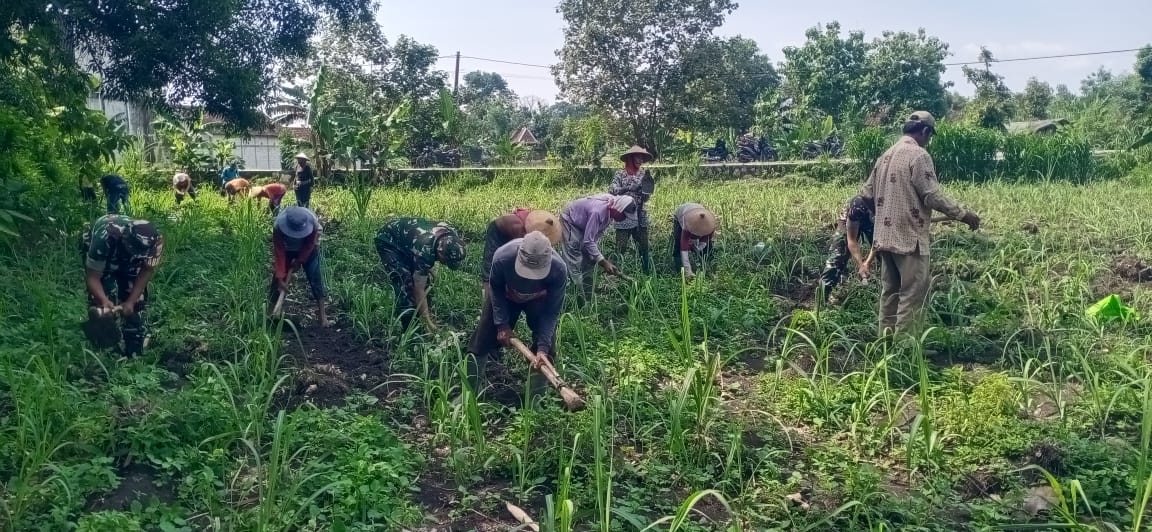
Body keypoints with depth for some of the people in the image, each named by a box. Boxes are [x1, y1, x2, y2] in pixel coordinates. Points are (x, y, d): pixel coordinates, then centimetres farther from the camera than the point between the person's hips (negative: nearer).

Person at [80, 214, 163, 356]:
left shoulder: (155, 241, -36)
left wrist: (131, 301, -27)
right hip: (99, 256, -2)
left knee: (138, 302, -6)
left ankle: (136, 353, 9)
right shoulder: (105, 238, -44)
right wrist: (104, 301, -51)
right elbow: (93, 276, -35)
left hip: (129, 263, 3)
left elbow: (147, 270, -20)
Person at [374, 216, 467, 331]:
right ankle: (409, 329, -9)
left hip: (406, 238, 8)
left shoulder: (452, 237, -21)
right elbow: (418, 289, -31)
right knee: (406, 284, -17)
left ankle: (429, 314, 13)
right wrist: (427, 321, -25)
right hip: (388, 241, -7)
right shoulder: (425, 249, -40)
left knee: (426, 279, -1)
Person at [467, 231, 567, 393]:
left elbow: (552, 311, -27)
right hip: (506, 296, 0)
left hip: (540, 301, 0)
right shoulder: (502, 258, -41)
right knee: (485, 336, 0)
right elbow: (497, 292, -19)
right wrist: (502, 325, -17)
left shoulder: (559, 270, -40)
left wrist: (543, 347, -32)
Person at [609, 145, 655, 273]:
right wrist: (629, 188, -23)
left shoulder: (643, 175, 12)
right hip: (624, 218, -4)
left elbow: (645, 199, 13)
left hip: (640, 218, 4)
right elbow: (612, 191, -11)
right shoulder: (620, 174, 0)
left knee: (644, 249, 6)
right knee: (620, 250, -7)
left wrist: (648, 188, -7)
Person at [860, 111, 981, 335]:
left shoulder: (886, 155, 13)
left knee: (890, 291, 14)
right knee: (912, 294, -3)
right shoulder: (919, 155, -12)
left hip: (886, 236, 9)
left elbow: (867, 193, 16)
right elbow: (933, 196, -16)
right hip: (909, 237, -8)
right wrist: (963, 214, -7)